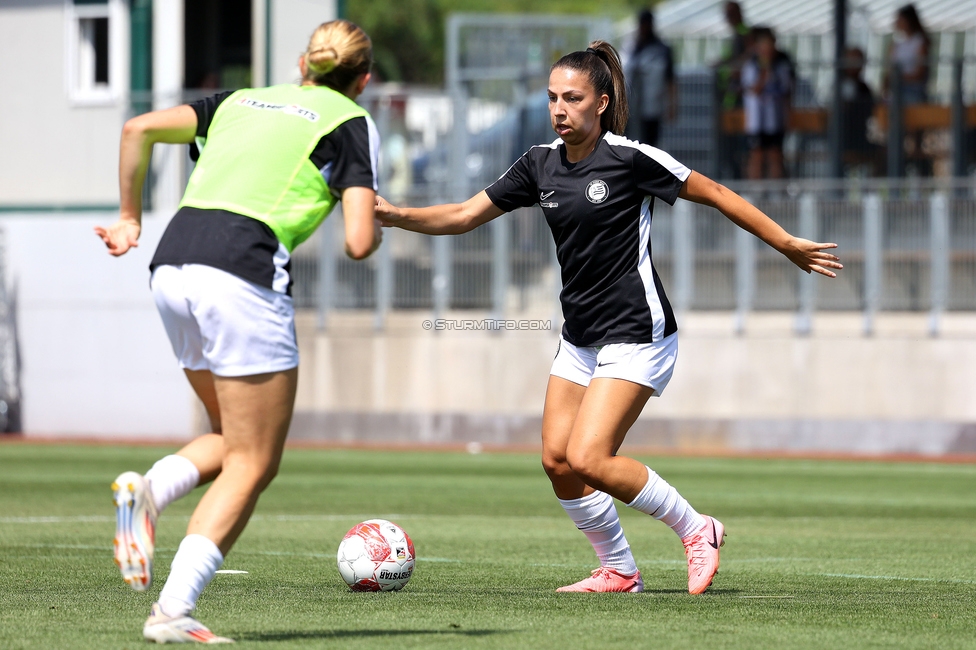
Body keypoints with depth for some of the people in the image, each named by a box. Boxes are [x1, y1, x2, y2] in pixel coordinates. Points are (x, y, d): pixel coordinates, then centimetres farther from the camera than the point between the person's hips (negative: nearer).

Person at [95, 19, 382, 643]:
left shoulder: (242, 101, 24)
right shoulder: (351, 123, 8)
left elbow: (139, 129, 16)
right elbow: (360, 241, -3)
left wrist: (130, 218, 23)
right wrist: (376, 228, 19)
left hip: (172, 265, 6)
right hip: (244, 274, -6)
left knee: (234, 442, 22)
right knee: (253, 466, 2)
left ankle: (149, 489, -7)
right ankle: (174, 610, -11)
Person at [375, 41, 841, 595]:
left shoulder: (630, 157, -14)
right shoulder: (542, 164, 5)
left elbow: (715, 194, -6)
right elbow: (464, 216, 7)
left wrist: (787, 244, -4)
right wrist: (394, 215, -8)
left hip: (637, 336, -7)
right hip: (580, 338, 7)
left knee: (587, 460, -17)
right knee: (557, 461, 1)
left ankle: (696, 528, 2)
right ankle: (619, 572, 16)